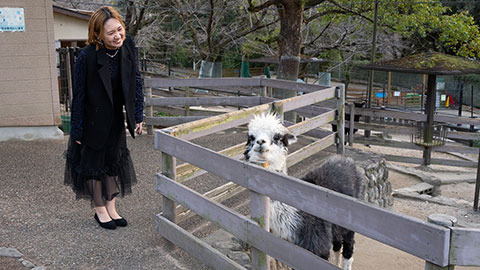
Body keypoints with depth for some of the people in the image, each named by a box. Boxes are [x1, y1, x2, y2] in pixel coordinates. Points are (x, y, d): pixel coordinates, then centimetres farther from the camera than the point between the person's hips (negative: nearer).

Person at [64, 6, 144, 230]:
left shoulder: (128, 46, -12)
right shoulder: (86, 56, -26)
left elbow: (136, 81, -1)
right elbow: (79, 95, -18)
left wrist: (138, 115, 0)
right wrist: (77, 130, -12)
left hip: (116, 118, 5)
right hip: (93, 120, -5)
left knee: (114, 160, 14)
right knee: (94, 162, 10)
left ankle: (111, 208, 30)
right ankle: (99, 210, 27)